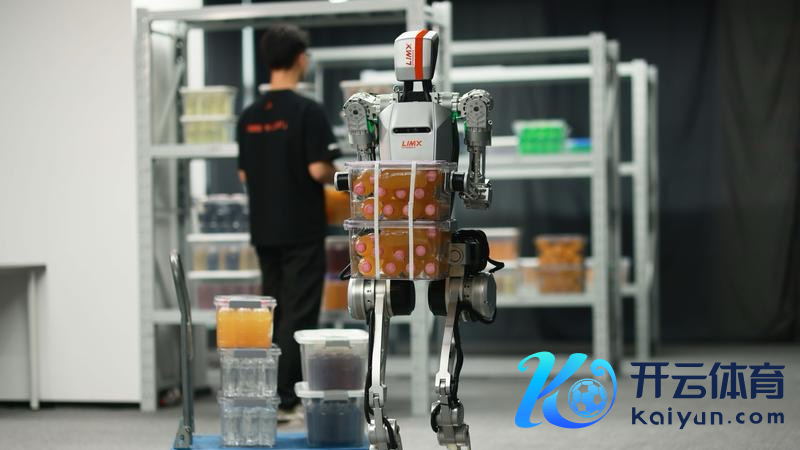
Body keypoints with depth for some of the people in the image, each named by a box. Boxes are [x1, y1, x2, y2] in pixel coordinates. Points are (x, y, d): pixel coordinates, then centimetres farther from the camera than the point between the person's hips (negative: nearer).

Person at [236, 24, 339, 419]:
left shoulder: (249, 115, 7)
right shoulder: (307, 111, -13)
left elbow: (244, 174, 12)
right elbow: (319, 170, -18)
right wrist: (336, 177, 2)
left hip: (264, 229, 6)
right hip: (302, 230, -6)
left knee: (274, 312, 13)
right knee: (299, 315, -3)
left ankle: (267, 394, 16)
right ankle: (284, 400, -6)